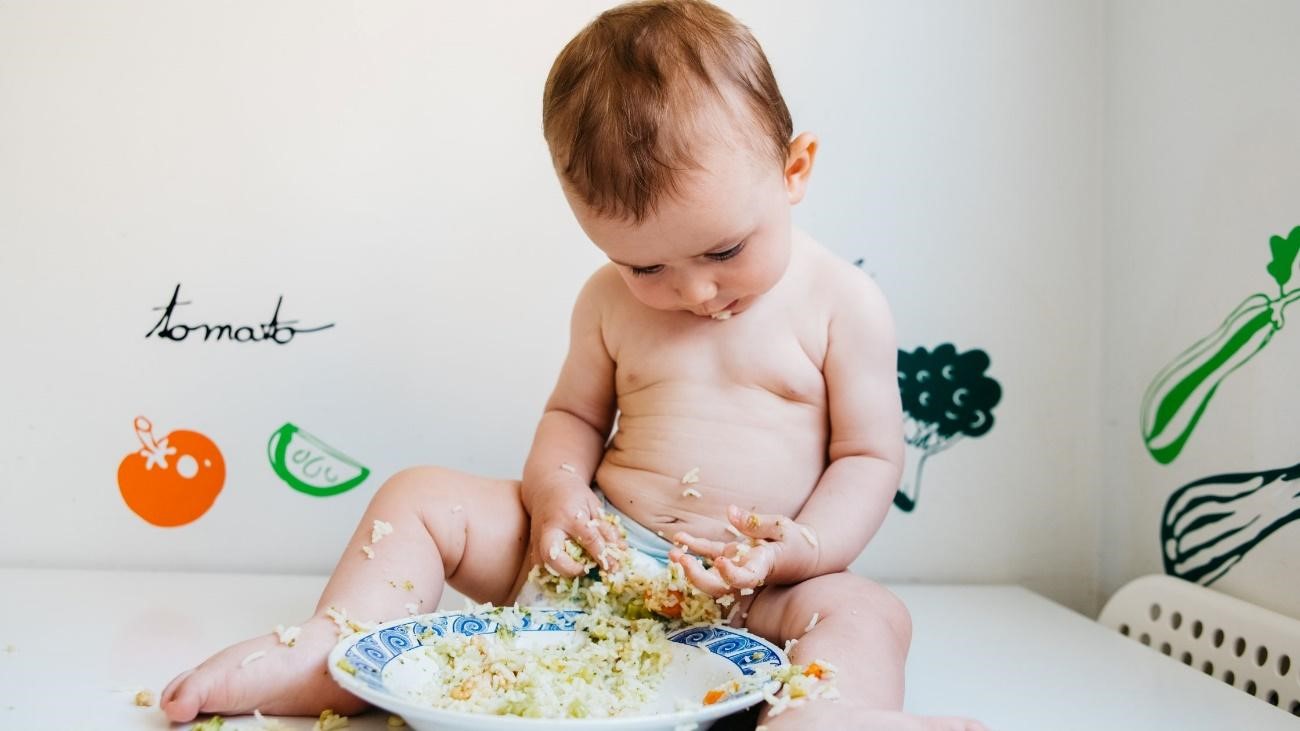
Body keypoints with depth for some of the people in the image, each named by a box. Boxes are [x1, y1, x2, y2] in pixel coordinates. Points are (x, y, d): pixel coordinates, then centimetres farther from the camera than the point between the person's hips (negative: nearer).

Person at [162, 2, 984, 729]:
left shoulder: (842, 305, -6)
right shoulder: (610, 300, 3)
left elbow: (870, 455, -3)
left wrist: (798, 549, -20)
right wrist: (555, 489, -8)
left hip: (748, 589, -3)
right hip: (599, 549, 4)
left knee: (869, 614, -33)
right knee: (418, 498, -5)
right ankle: (327, 659, -14)